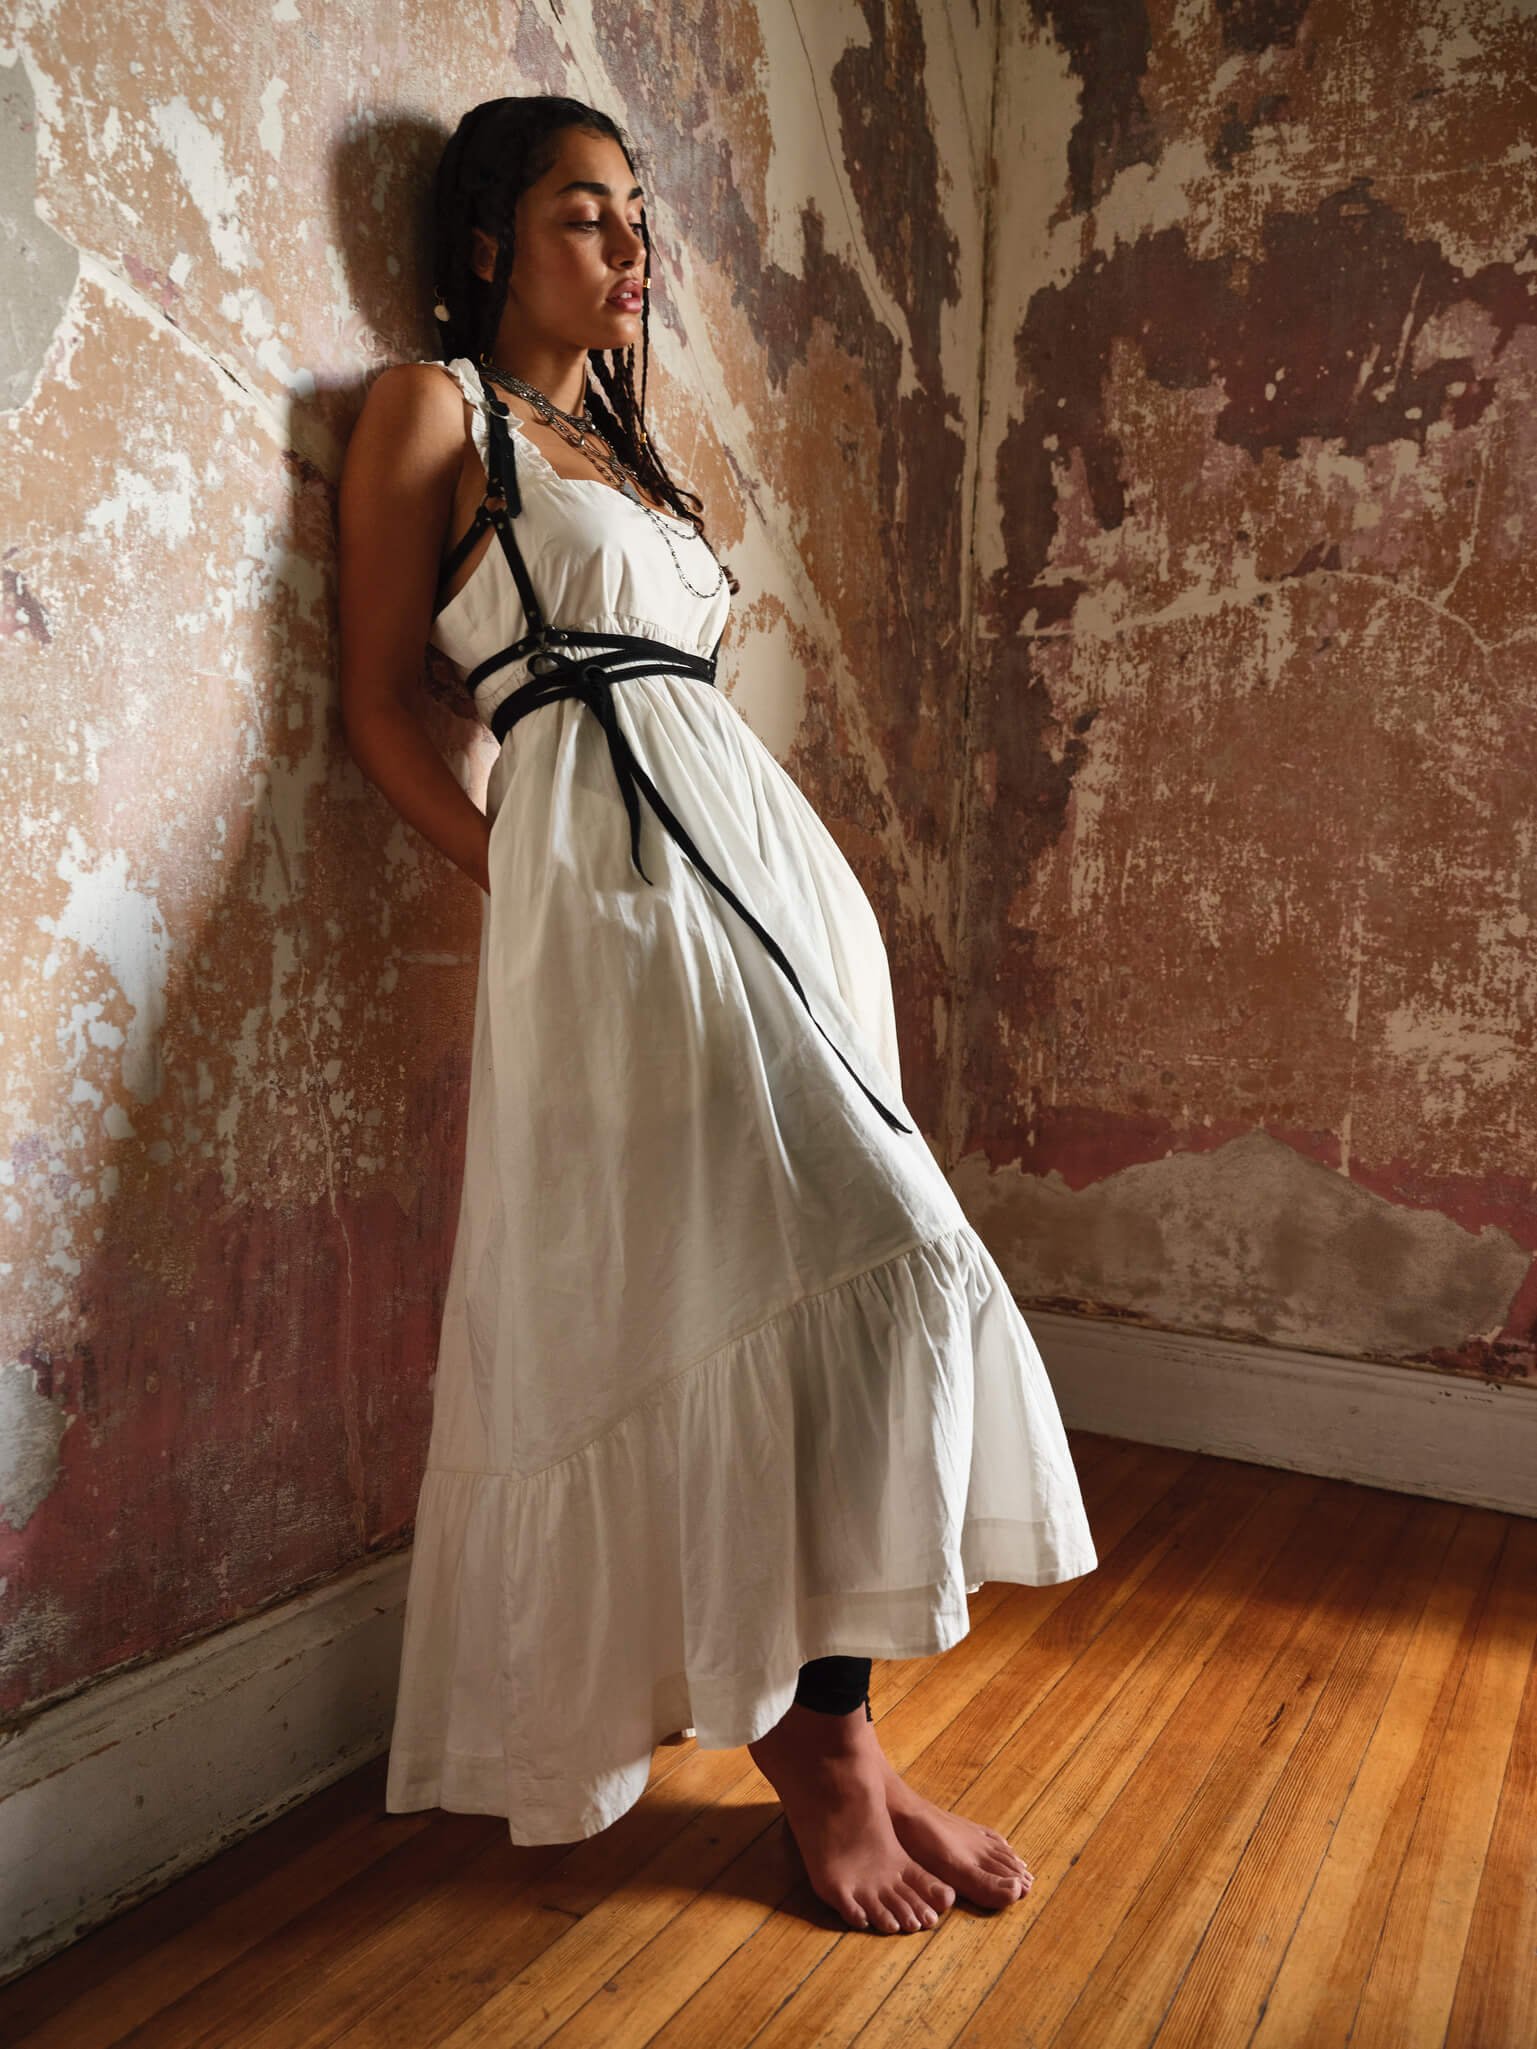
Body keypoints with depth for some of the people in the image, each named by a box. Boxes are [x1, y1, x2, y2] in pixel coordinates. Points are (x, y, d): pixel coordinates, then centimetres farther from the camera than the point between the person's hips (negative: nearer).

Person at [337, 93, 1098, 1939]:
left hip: (769, 858, 8)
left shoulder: (622, 442, 29)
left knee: (801, 1284, 1)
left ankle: (823, 1725, 10)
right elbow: (378, 706, 1)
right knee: (855, 1262, -17)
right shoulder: (431, 407, 8)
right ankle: (813, 1732, 1)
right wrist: (520, 884, -8)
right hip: (610, 883, -7)